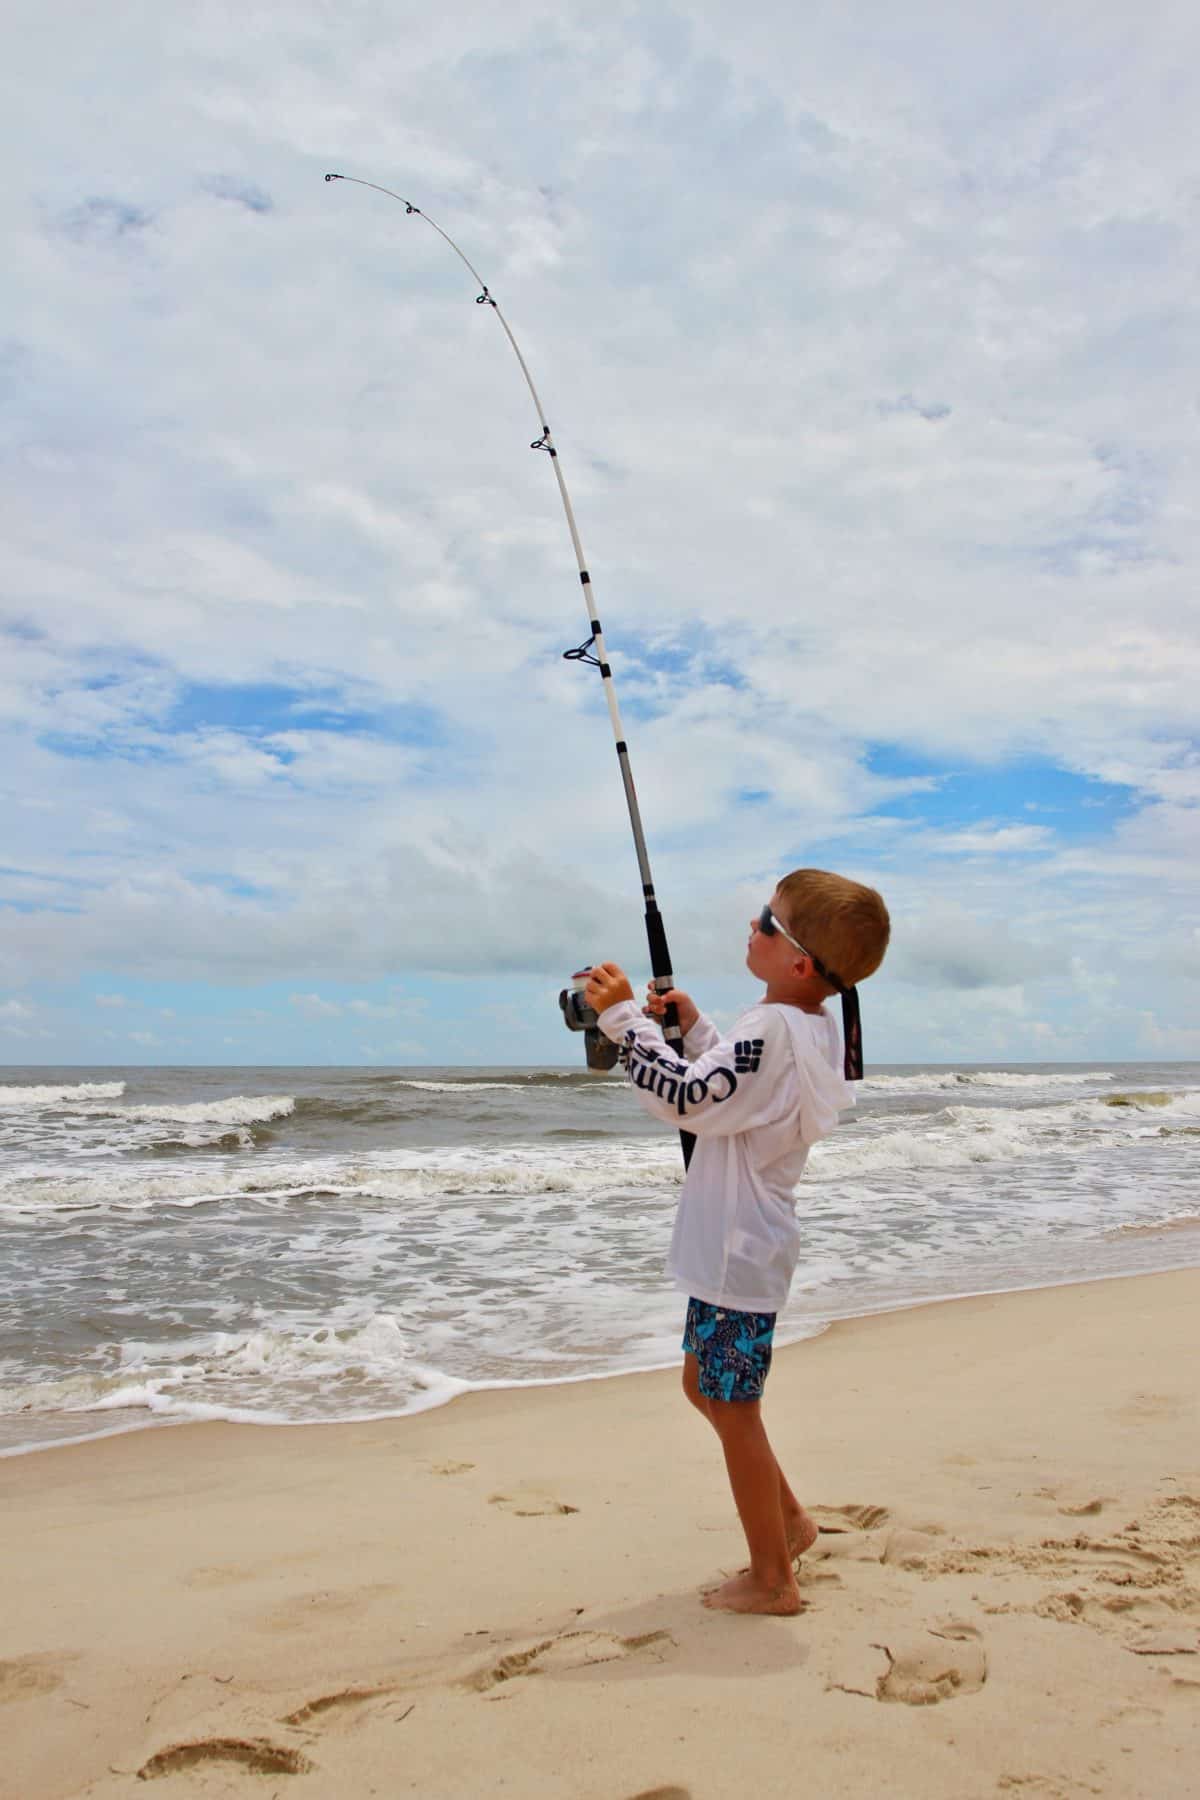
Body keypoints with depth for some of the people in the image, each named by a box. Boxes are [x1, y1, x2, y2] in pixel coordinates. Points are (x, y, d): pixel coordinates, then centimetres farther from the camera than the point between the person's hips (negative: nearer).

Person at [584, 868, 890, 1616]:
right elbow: (731, 1086, 18)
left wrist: (626, 1017, -20)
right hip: (741, 1242, 10)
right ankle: (790, 1521, 35)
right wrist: (692, 1025, 10)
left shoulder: (774, 1027, -24)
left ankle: (772, 1579, 20)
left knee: (734, 1409, 4)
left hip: (738, 1253, -10)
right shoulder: (815, 1029, 7)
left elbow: (684, 1100, -26)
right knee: (706, 1386, 23)